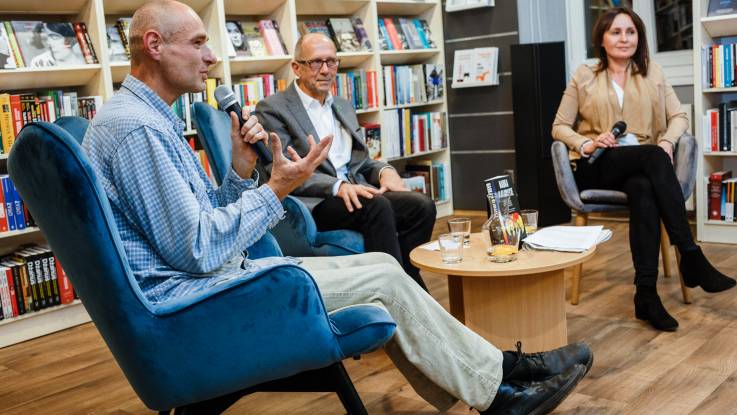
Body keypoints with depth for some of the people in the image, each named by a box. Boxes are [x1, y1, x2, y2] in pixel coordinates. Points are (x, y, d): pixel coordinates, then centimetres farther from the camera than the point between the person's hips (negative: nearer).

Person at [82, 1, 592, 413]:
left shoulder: (150, 120, 14)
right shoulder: (134, 126, -18)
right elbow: (195, 250, -23)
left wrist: (241, 169, -2)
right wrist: (276, 190, -14)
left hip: (201, 282, 10)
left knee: (379, 265, 4)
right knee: (382, 279, -8)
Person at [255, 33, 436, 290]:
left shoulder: (344, 107, 23)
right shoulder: (272, 109, -1)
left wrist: (385, 171, -1)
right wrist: (338, 186, -24)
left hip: (355, 193, 7)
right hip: (312, 205, -6)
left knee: (422, 205, -19)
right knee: (378, 206, -33)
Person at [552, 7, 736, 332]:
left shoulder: (652, 73, 15)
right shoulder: (584, 76, 8)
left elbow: (678, 116, 10)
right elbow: (559, 127, 7)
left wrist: (667, 141, -13)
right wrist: (586, 144, -14)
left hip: (643, 166, 2)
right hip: (597, 168, -2)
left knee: (643, 189, -37)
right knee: (654, 156, -34)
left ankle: (646, 293, -39)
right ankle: (691, 256, -34)